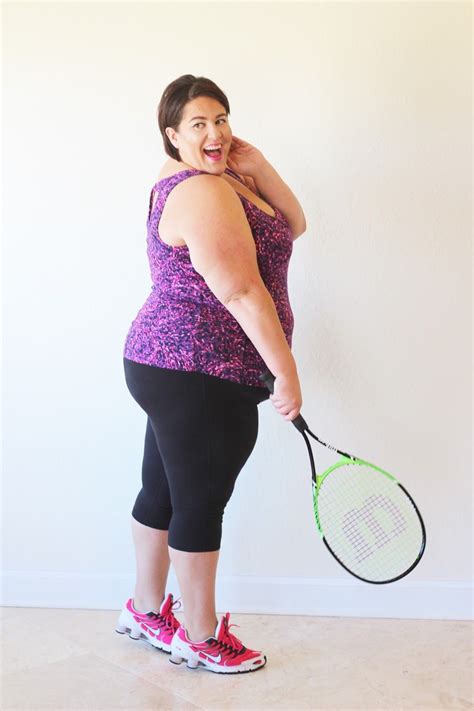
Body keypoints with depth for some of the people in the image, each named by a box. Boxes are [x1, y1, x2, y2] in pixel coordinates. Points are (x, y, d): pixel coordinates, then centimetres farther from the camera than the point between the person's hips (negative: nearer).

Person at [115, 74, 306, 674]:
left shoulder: (214, 178, 14)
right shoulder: (201, 192, -18)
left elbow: (292, 225, 13)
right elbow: (242, 291, -23)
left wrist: (255, 166, 0)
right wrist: (285, 371, -19)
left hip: (171, 370, 10)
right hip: (200, 377, -10)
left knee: (163, 492, 20)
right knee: (201, 502, 3)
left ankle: (146, 610, 37)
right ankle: (200, 637, 21)